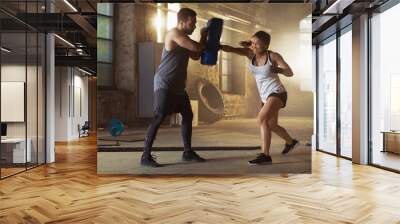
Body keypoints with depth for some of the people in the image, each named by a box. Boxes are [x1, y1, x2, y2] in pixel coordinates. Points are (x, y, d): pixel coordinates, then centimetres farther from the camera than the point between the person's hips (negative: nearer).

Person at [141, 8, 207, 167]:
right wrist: (203, 36, 2)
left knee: (188, 116, 10)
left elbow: (195, 55, 22)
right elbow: (197, 47, -19)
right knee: (159, 118, -12)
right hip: (165, 84, -10)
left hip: (178, 85, 10)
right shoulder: (174, 33, -13)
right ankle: (145, 156, -7)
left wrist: (204, 39, 11)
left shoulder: (184, 37, 17)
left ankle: (187, 152, 20)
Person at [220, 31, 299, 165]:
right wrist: (219, 46, -32)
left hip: (277, 93, -7)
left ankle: (265, 155, -25)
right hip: (266, 96, 8)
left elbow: (290, 73, -7)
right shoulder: (250, 53, 0)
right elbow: (232, 49, -14)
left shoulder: (273, 56, -11)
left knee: (262, 119, -27)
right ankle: (290, 142, 48)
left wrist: (277, 70, -26)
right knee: (271, 126, 21)